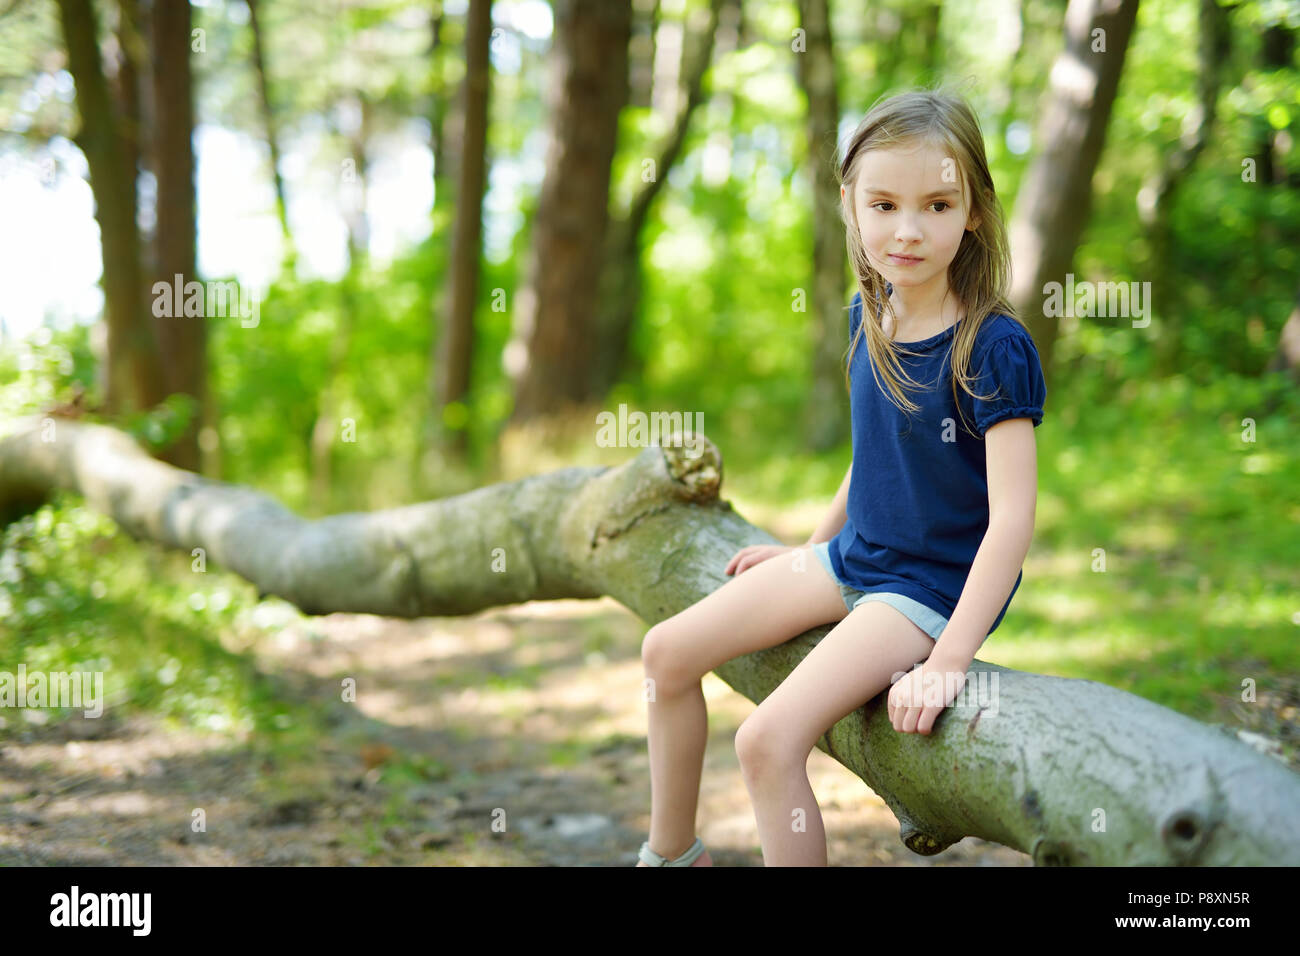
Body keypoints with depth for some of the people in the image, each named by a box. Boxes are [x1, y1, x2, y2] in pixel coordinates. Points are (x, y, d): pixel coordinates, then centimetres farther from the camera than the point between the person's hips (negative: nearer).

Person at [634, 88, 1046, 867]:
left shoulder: (992, 349, -22)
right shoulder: (869, 319, 1)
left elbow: (1012, 518, -25)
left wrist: (948, 660, -30)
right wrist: (815, 547, 25)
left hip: (933, 588, -8)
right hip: (853, 557, 8)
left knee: (769, 739, -23)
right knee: (669, 650, 9)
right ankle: (672, 852, 26)